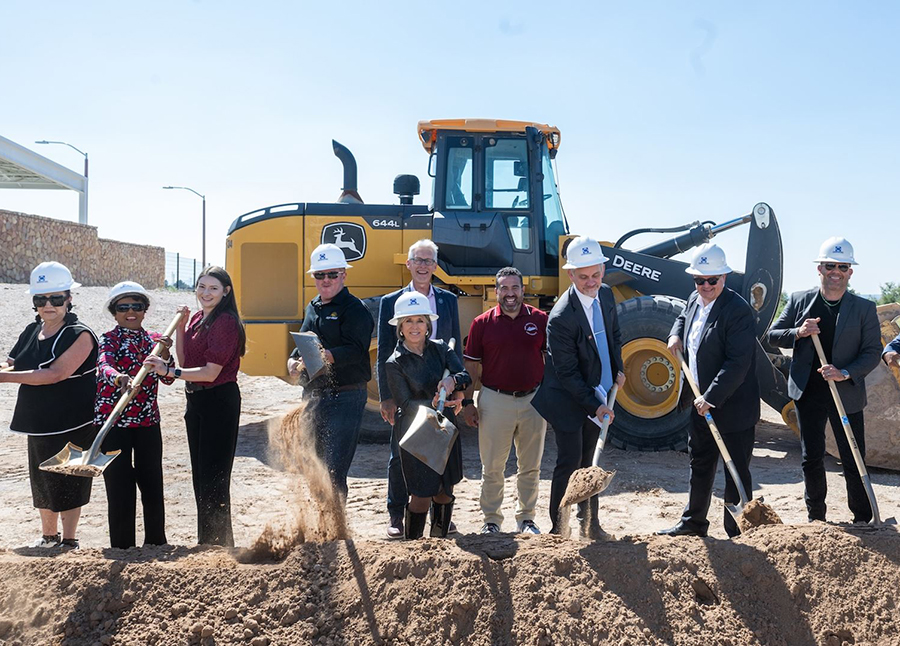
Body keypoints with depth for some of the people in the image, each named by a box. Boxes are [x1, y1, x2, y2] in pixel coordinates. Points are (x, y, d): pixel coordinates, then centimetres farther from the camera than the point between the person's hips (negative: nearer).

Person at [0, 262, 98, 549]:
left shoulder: (80, 335, -15)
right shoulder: (31, 332, 8)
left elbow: (55, 374, -25)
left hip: (73, 425, -7)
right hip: (38, 423, 7)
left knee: (68, 481, 2)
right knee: (42, 481, 17)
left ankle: (69, 541, 17)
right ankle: (48, 536, 35)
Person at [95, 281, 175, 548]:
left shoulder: (155, 340, 10)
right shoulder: (109, 340, -4)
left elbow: (168, 378, 1)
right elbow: (104, 365, -26)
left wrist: (165, 354, -17)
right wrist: (119, 378, -47)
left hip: (148, 423, 4)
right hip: (113, 424, -4)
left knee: (153, 485, 9)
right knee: (121, 488, -1)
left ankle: (156, 543, 25)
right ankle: (123, 548, 12)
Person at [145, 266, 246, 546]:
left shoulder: (225, 322, -16)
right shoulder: (196, 319, 11)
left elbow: (210, 373, -21)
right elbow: (185, 362, 7)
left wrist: (170, 371, -27)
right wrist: (180, 327, 1)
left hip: (220, 402, -9)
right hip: (195, 401, 9)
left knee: (213, 475, -4)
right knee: (199, 474, 17)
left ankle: (219, 543, 7)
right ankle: (205, 541, 30)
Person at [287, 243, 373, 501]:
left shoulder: (354, 309, -7)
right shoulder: (312, 308, 16)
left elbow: (355, 350, -19)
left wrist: (323, 355, -34)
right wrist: (293, 360, -1)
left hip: (344, 399, -8)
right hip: (312, 395, 8)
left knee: (333, 471, -9)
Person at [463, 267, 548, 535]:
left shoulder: (540, 319, 2)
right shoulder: (482, 323, -1)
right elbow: (471, 366, 2)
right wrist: (467, 402, -2)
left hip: (533, 400, 2)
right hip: (495, 400, -1)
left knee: (530, 467, 12)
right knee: (492, 467, 6)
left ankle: (526, 518, 26)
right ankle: (491, 520, 20)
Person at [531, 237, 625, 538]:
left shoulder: (605, 294, -3)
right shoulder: (560, 318, -27)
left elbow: (614, 334, 16)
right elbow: (567, 374, -22)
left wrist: (618, 369, 6)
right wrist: (594, 406, -21)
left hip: (597, 394, 7)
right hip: (568, 400, -7)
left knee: (589, 461, 17)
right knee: (569, 463, -2)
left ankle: (590, 521, 30)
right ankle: (557, 527, 12)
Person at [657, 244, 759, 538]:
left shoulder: (739, 311, -20)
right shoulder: (694, 300, 6)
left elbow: (738, 363, -24)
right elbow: (683, 316, 31)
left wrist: (710, 398, -27)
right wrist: (676, 334, 8)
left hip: (732, 408, -8)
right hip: (700, 405, 8)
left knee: (736, 472, 4)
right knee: (699, 466, 20)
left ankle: (737, 533, 16)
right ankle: (693, 522, 35)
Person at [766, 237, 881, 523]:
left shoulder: (864, 308, -1)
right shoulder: (799, 300, 3)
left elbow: (873, 351, -4)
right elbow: (772, 335, 5)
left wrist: (846, 373, -19)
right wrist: (798, 333, -15)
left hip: (847, 395, -1)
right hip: (808, 393, 2)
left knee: (853, 462, 3)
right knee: (812, 458, 11)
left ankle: (863, 521, 18)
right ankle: (815, 518, 26)